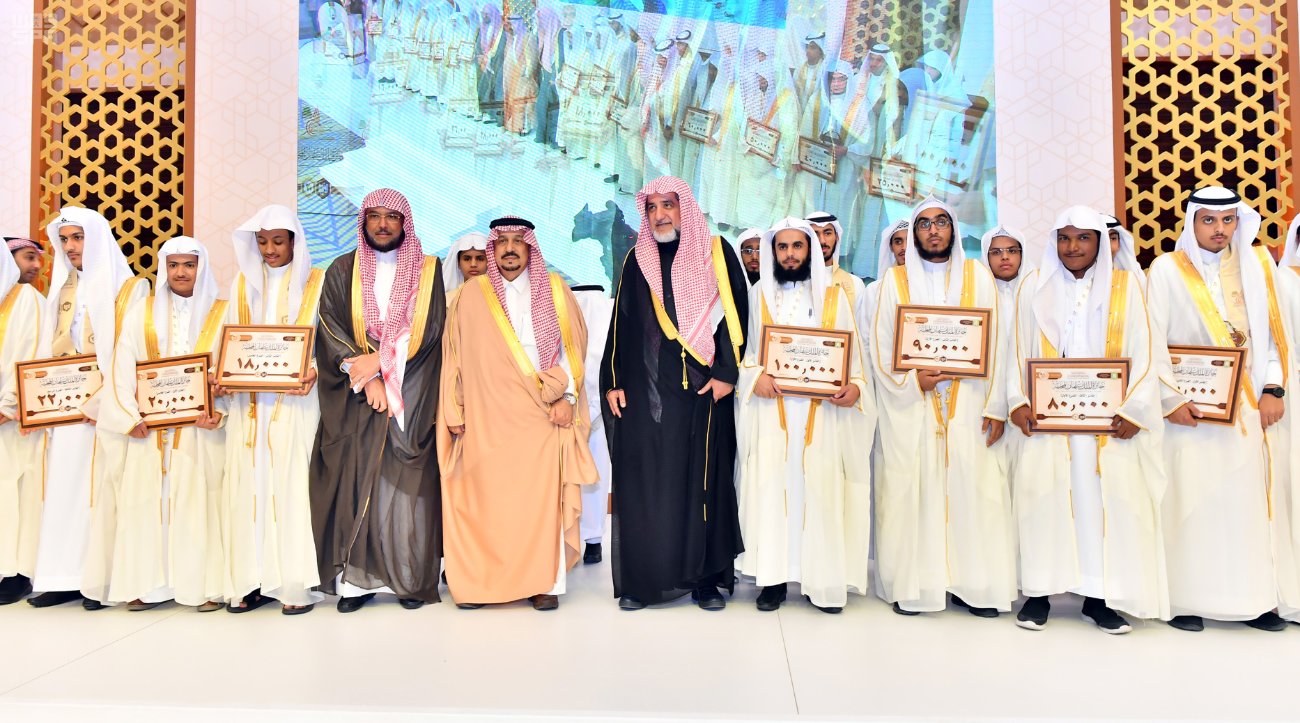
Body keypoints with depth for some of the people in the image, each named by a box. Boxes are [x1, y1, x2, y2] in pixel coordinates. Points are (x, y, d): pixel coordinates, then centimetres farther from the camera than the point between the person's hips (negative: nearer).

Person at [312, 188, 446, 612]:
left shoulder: (427, 270, 8)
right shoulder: (342, 271, 10)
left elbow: (427, 328, -2)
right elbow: (330, 329, 0)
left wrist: (380, 360, -13)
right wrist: (368, 379, -12)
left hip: (411, 398, -1)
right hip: (354, 399, 1)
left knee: (407, 484, -2)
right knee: (353, 481, -2)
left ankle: (412, 578, 5)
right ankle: (356, 579, 4)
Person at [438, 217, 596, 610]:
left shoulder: (555, 291, 9)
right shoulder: (470, 297, 9)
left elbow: (571, 345, 5)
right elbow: (454, 357, 9)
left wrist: (566, 396, -6)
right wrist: (454, 411, 4)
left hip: (542, 415, 0)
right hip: (485, 418, 1)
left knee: (542, 496, -3)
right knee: (482, 498, -1)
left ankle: (544, 581, 4)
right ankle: (478, 581, 7)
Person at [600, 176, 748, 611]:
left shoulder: (716, 254, 6)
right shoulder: (637, 260, 12)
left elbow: (734, 313, 1)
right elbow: (621, 324, 11)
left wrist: (725, 373, -8)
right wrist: (612, 382, 4)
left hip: (701, 391, -1)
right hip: (645, 392, 2)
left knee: (703, 480, 1)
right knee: (642, 482, -1)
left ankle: (706, 578, 11)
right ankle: (640, 579, 7)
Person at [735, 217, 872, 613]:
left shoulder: (834, 295, 11)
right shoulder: (758, 294, 13)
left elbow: (852, 349, 7)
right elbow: (743, 348, 10)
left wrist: (855, 386, -10)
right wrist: (755, 376, -9)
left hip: (821, 410, 0)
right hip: (771, 408, 1)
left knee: (820, 486, -4)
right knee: (769, 484, -4)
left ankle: (822, 579, 4)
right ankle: (773, 575, 2)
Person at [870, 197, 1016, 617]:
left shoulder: (977, 276, 10)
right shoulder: (895, 280, 8)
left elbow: (993, 343, 4)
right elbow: (881, 346, 4)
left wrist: (995, 406, -3)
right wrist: (912, 382, -11)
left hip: (966, 403, 1)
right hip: (910, 404, -1)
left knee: (971, 486, -3)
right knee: (911, 489, -3)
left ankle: (972, 584, 7)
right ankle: (912, 586, 4)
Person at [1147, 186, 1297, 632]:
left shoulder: (1257, 264, 10)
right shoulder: (1167, 269, -1)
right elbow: (1153, 341, -5)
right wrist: (1171, 399, -11)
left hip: (1247, 406, 3)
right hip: (1190, 409, -3)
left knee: (1249, 497, 5)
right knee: (1188, 499, -1)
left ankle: (1253, 598, 15)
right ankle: (1185, 597, 7)